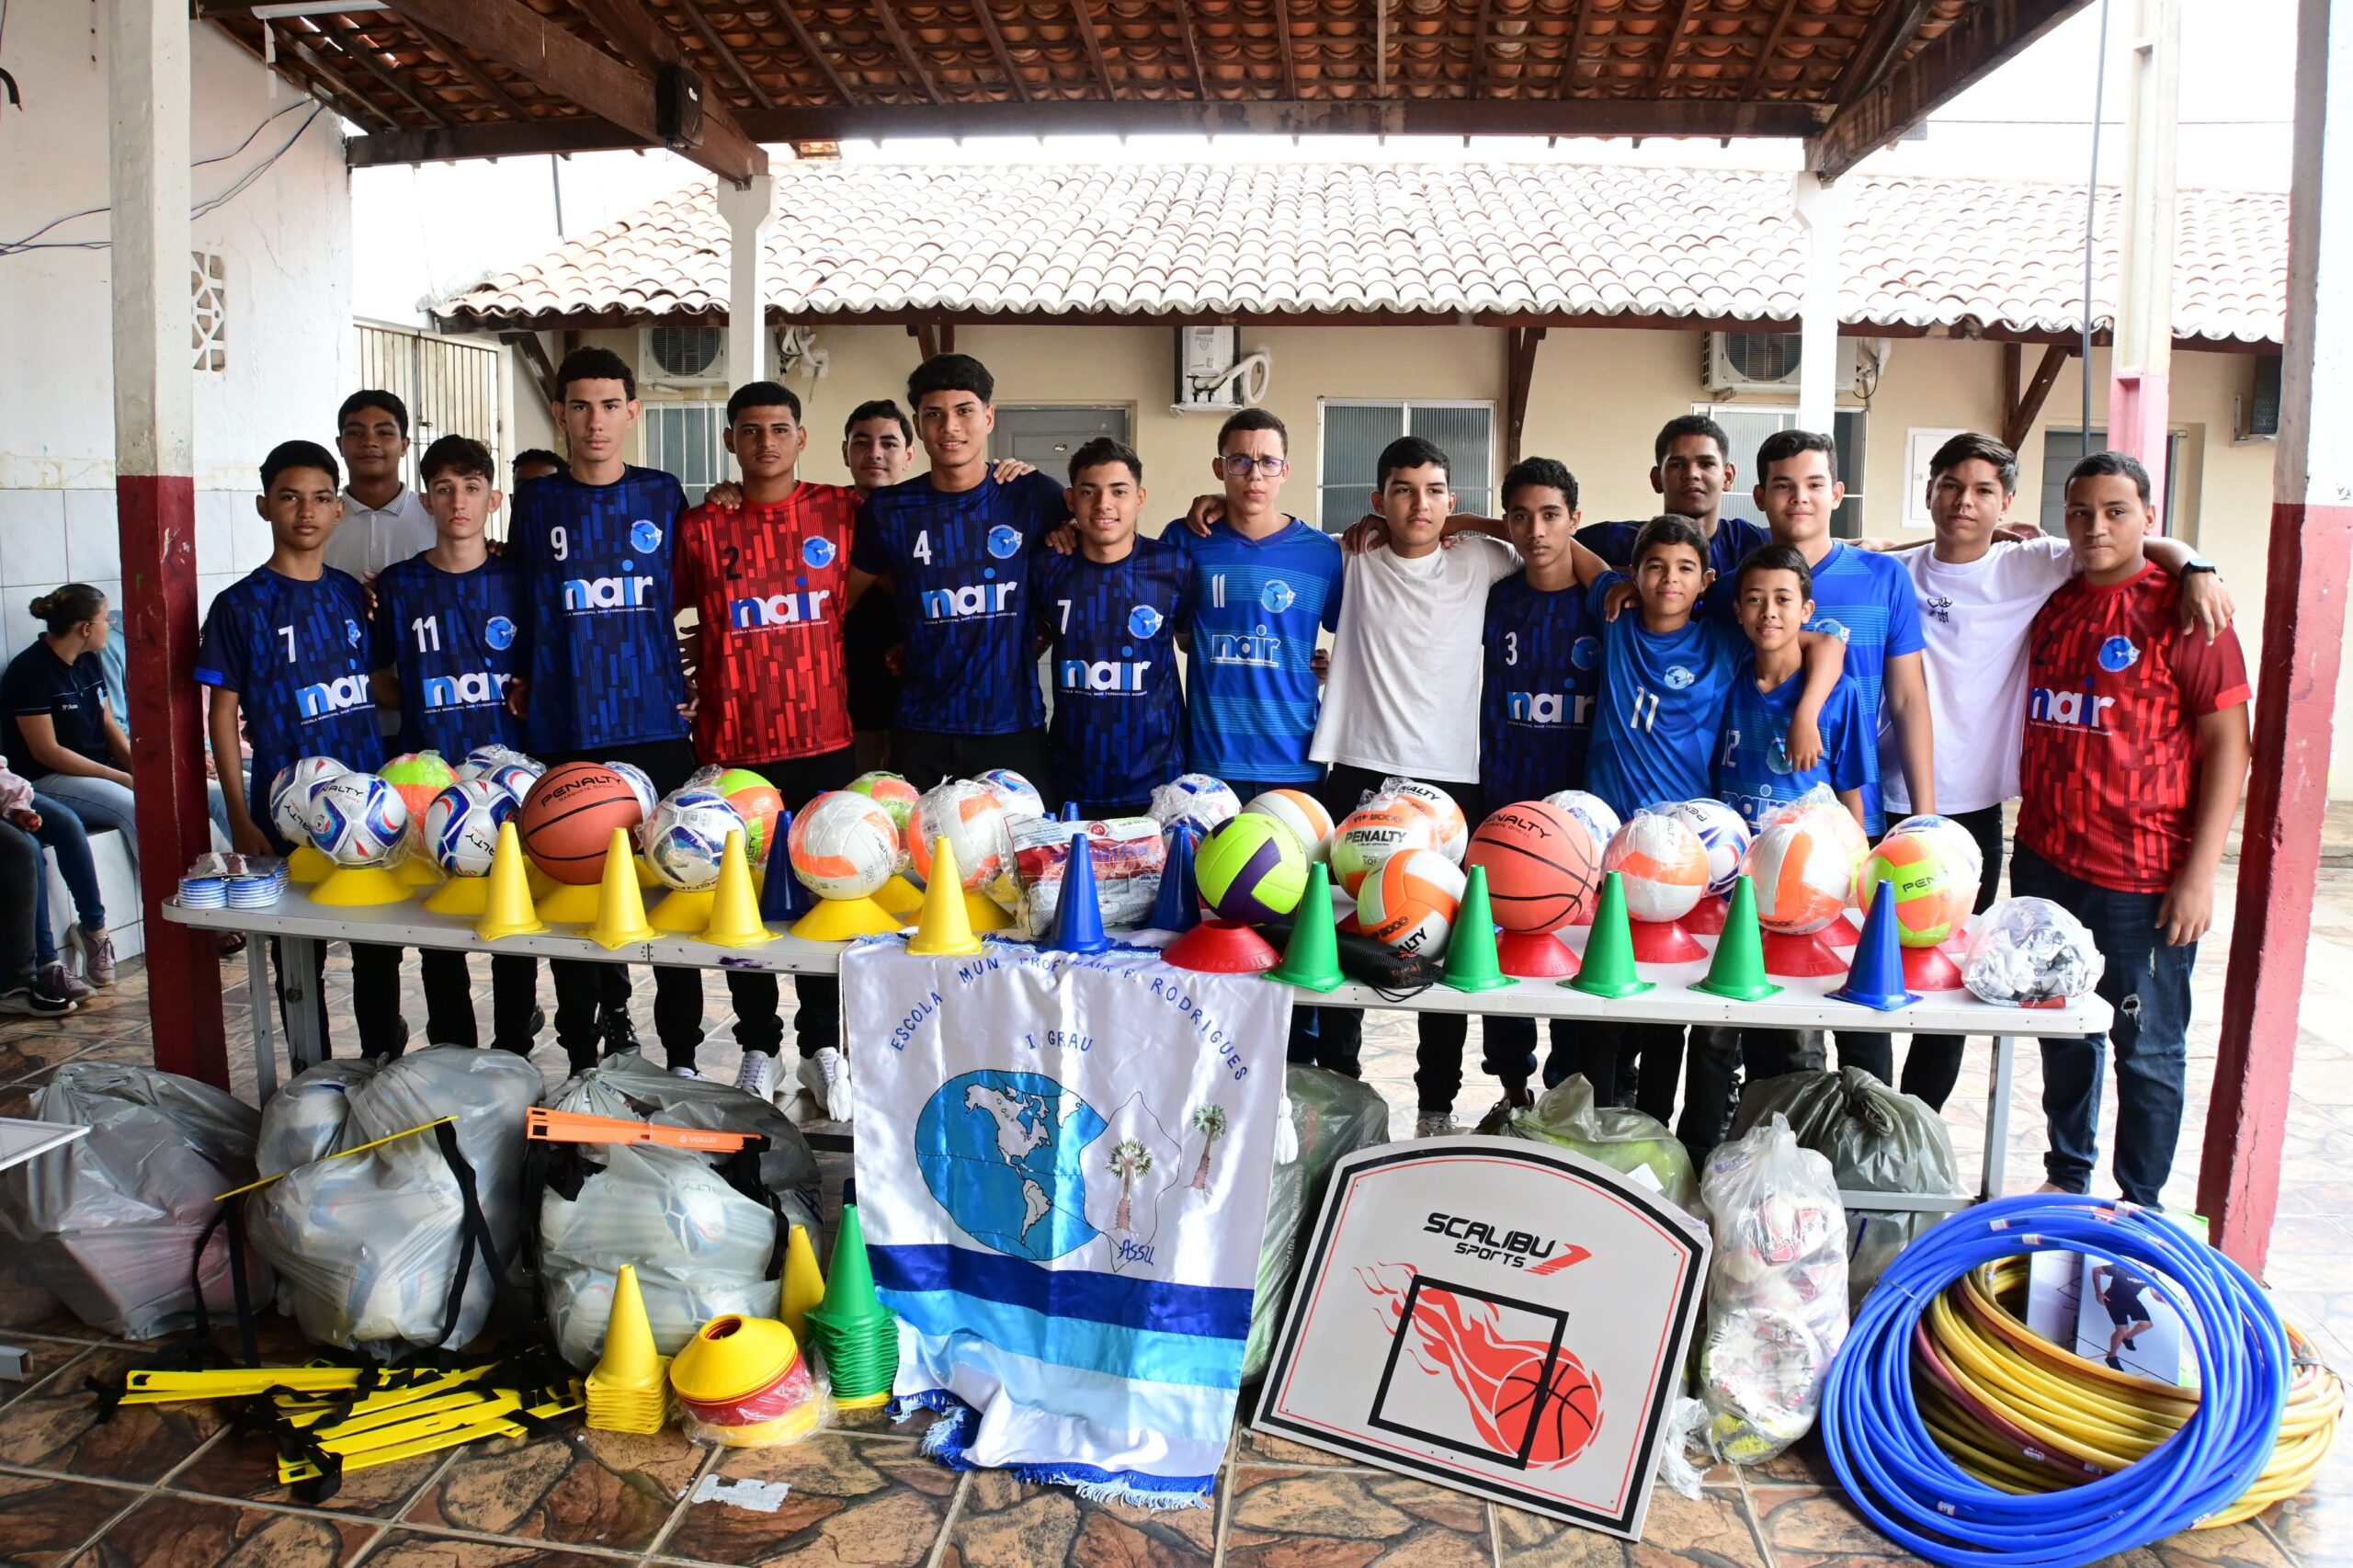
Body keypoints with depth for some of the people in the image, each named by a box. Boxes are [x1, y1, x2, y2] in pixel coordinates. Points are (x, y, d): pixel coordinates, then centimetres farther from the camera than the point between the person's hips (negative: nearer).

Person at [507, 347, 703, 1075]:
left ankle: (681, 1057, 14)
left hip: (654, 724, 0)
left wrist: (684, 681, 6)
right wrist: (523, 682, 3)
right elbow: (520, 607, 13)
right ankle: (583, 1056, 18)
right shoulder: (536, 503, 7)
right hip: (562, 734, 1)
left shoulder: (662, 495, 6)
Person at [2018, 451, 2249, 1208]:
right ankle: (2067, 1179, 33)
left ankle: (2141, 1209, 21)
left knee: (2147, 1051, 5)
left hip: (2143, 880, -5)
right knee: (2064, 1035, 17)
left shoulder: (2180, 606, -8)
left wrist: (2200, 871, -14)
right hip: (2044, 863, 5)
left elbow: (2227, 742, -10)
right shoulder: (2052, 604, 9)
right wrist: (2031, 835, 10)